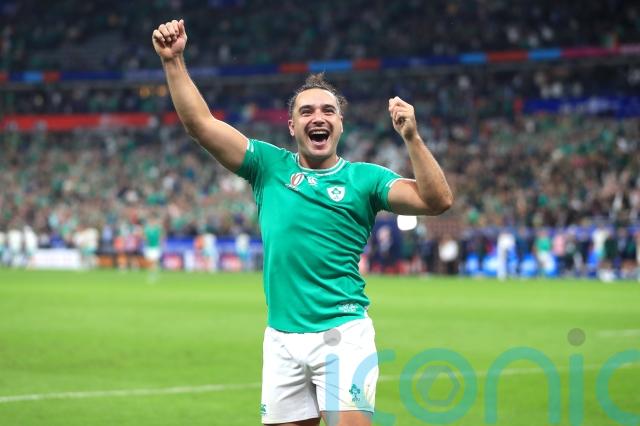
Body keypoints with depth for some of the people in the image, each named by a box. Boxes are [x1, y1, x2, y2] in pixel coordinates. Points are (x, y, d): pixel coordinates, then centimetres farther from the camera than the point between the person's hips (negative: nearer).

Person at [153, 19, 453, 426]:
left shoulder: (364, 178, 3)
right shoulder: (271, 166, 8)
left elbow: (437, 200, -9)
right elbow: (201, 123, 4)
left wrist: (412, 137, -21)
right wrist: (174, 61, -5)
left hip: (342, 334, -3)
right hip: (282, 337, 3)